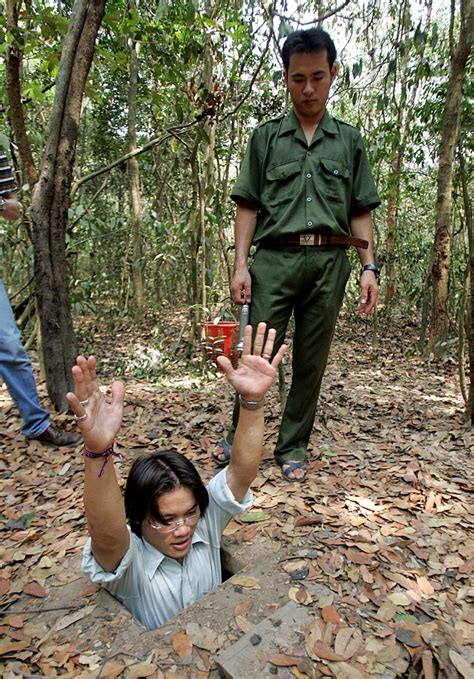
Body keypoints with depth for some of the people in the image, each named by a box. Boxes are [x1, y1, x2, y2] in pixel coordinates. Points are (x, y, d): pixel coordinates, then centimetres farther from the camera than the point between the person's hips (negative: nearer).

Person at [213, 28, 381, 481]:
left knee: (311, 360, 4)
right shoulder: (266, 137, 14)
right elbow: (248, 205, 9)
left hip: (330, 261, 2)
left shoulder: (348, 141, 18)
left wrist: (369, 267, 2)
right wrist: (240, 264, -2)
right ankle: (239, 438, 14)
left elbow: (360, 211, 14)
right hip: (275, 259, -1)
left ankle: (293, 448, 18)